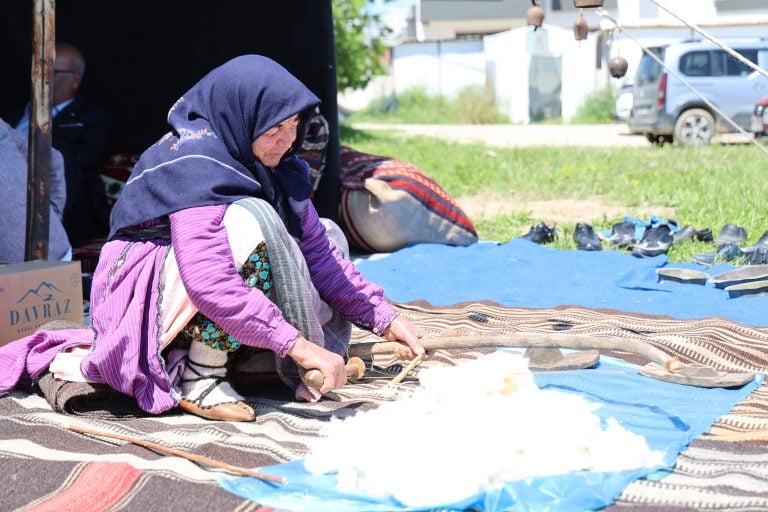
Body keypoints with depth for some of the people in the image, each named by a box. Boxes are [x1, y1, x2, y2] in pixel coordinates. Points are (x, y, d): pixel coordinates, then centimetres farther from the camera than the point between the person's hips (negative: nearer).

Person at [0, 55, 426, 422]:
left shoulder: (278, 163, -1)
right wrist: (297, 344, -39)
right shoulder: (193, 162, -26)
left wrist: (385, 319, -8)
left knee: (326, 234, 8)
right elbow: (209, 281, -38)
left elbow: (317, 252, 0)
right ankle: (198, 379, -21)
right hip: (145, 287, -9)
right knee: (248, 222, -31)